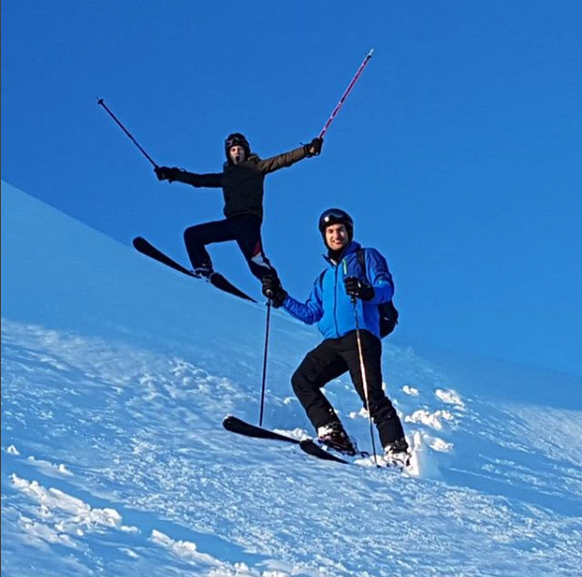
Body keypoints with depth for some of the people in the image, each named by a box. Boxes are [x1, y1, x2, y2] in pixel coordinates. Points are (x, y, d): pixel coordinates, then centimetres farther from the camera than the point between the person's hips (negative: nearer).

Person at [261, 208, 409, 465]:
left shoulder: (366, 257, 13)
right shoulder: (324, 278, 31)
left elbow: (386, 288, -4)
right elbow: (311, 313, 26)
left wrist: (366, 292, -27)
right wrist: (281, 298, 18)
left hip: (360, 336, -6)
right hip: (333, 342, 7)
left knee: (371, 394, -19)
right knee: (302, 380, -12)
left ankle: (397, 451, -22)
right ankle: (332, 434, -15)